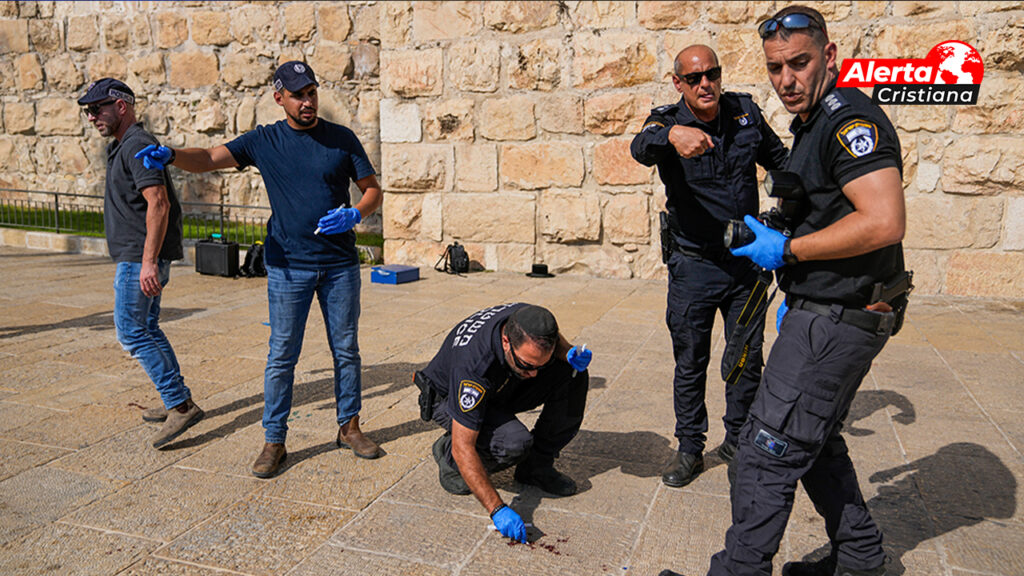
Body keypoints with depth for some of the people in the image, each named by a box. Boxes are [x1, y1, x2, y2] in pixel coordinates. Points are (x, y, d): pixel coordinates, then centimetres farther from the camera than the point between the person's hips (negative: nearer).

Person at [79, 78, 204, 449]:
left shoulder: (138, 146, -14)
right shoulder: (121, 147, 19)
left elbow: (158, 203, -24)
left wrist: (148, 262, -28)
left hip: (141, 258, -11)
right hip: (135, 257, 11)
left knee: (131, 331, -10)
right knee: (146, 329, 15)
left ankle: (181, 405, -9)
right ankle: (176, 402, 22)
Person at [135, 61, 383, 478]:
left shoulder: (341, 139, 2)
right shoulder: (264, 141, 2)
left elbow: (373, 190, 4)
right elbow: (208, 159, -7)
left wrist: (355, 214, -17)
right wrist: (170, 155, -27)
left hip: (340, 265, 1)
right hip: (288, 266, -1)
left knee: (346, 349, 10)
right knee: (282, 355, 1)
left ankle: (349, 427, 28)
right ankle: (274, 441, 14)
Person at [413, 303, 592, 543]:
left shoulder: (528, 321, -26)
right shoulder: (474, 362, -42)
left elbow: (556, 340, 3)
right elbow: (463, 447, -37)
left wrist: (572, 354, -22)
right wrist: (497, 509, -42)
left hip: (503, 389, 6)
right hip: (450, 399, -6)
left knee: (573, 374, -15)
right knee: (514, 443, -34)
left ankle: (537, 466, -3)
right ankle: (447, 454, -3)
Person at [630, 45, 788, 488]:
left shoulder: (745, 112, 1)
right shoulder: (669, 120, -10)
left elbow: (778, 159, 18)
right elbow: (641, 148, -35)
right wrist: (672, 134, -56)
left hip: (746, 261, 3)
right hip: (694, 265, -3)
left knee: (748, 357, 12)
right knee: (690, 362, 7)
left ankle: (738, 440, 32)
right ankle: (689, 449, 23)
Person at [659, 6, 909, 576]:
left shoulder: (850, 118, -17)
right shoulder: (813, 124, 16)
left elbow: (884, 222, -28)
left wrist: (787, 250, -20)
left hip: (838, 319, -11)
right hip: (827, 311, 11)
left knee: (768, 451, -4)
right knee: (815, 441, 21)